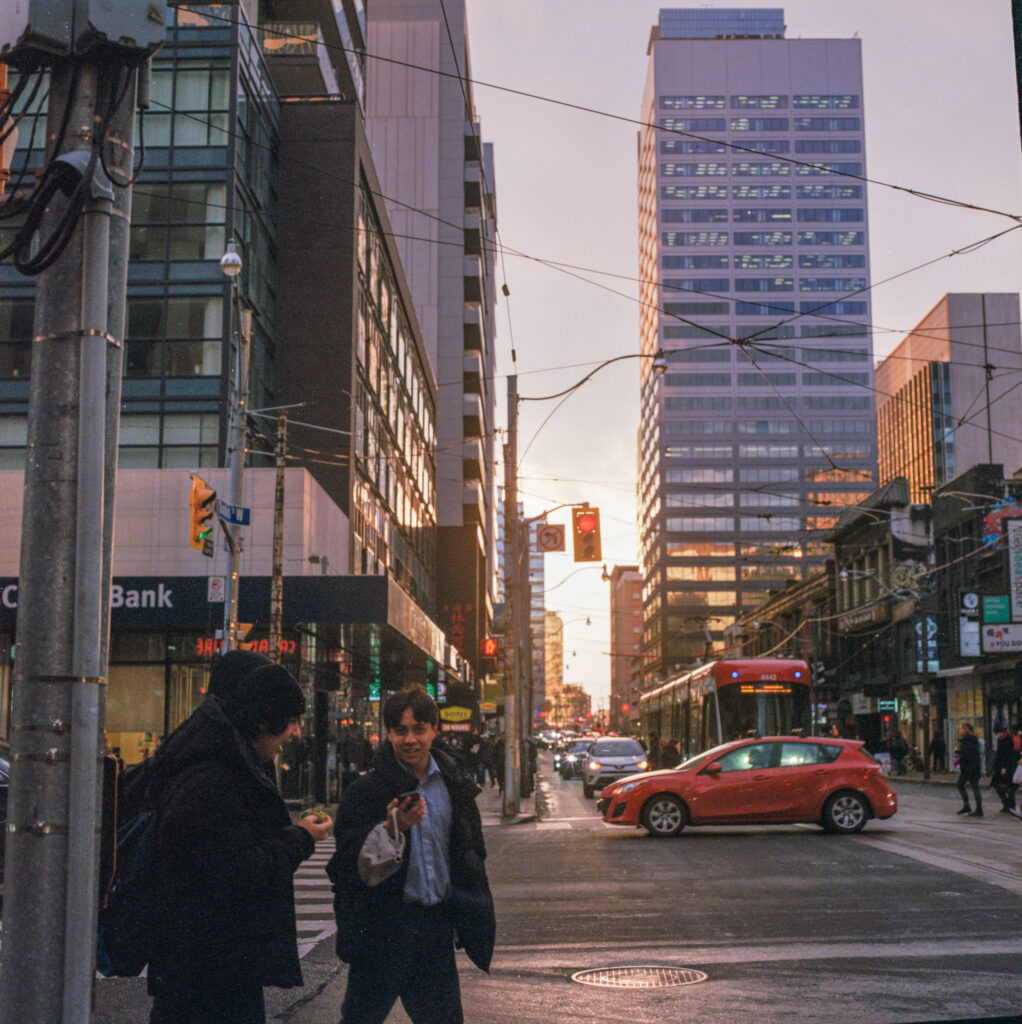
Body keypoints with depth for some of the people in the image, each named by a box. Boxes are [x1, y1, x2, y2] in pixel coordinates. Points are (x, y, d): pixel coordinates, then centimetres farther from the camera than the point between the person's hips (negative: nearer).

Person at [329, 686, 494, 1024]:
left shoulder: (454, 784, 8)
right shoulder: (366, 791, -8)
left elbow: (472, 851, 19)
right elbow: (352, 860, -14)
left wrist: (470, 913, 14)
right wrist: (392, 828, -29)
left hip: (436, 921, 4)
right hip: (384, 924, -4)